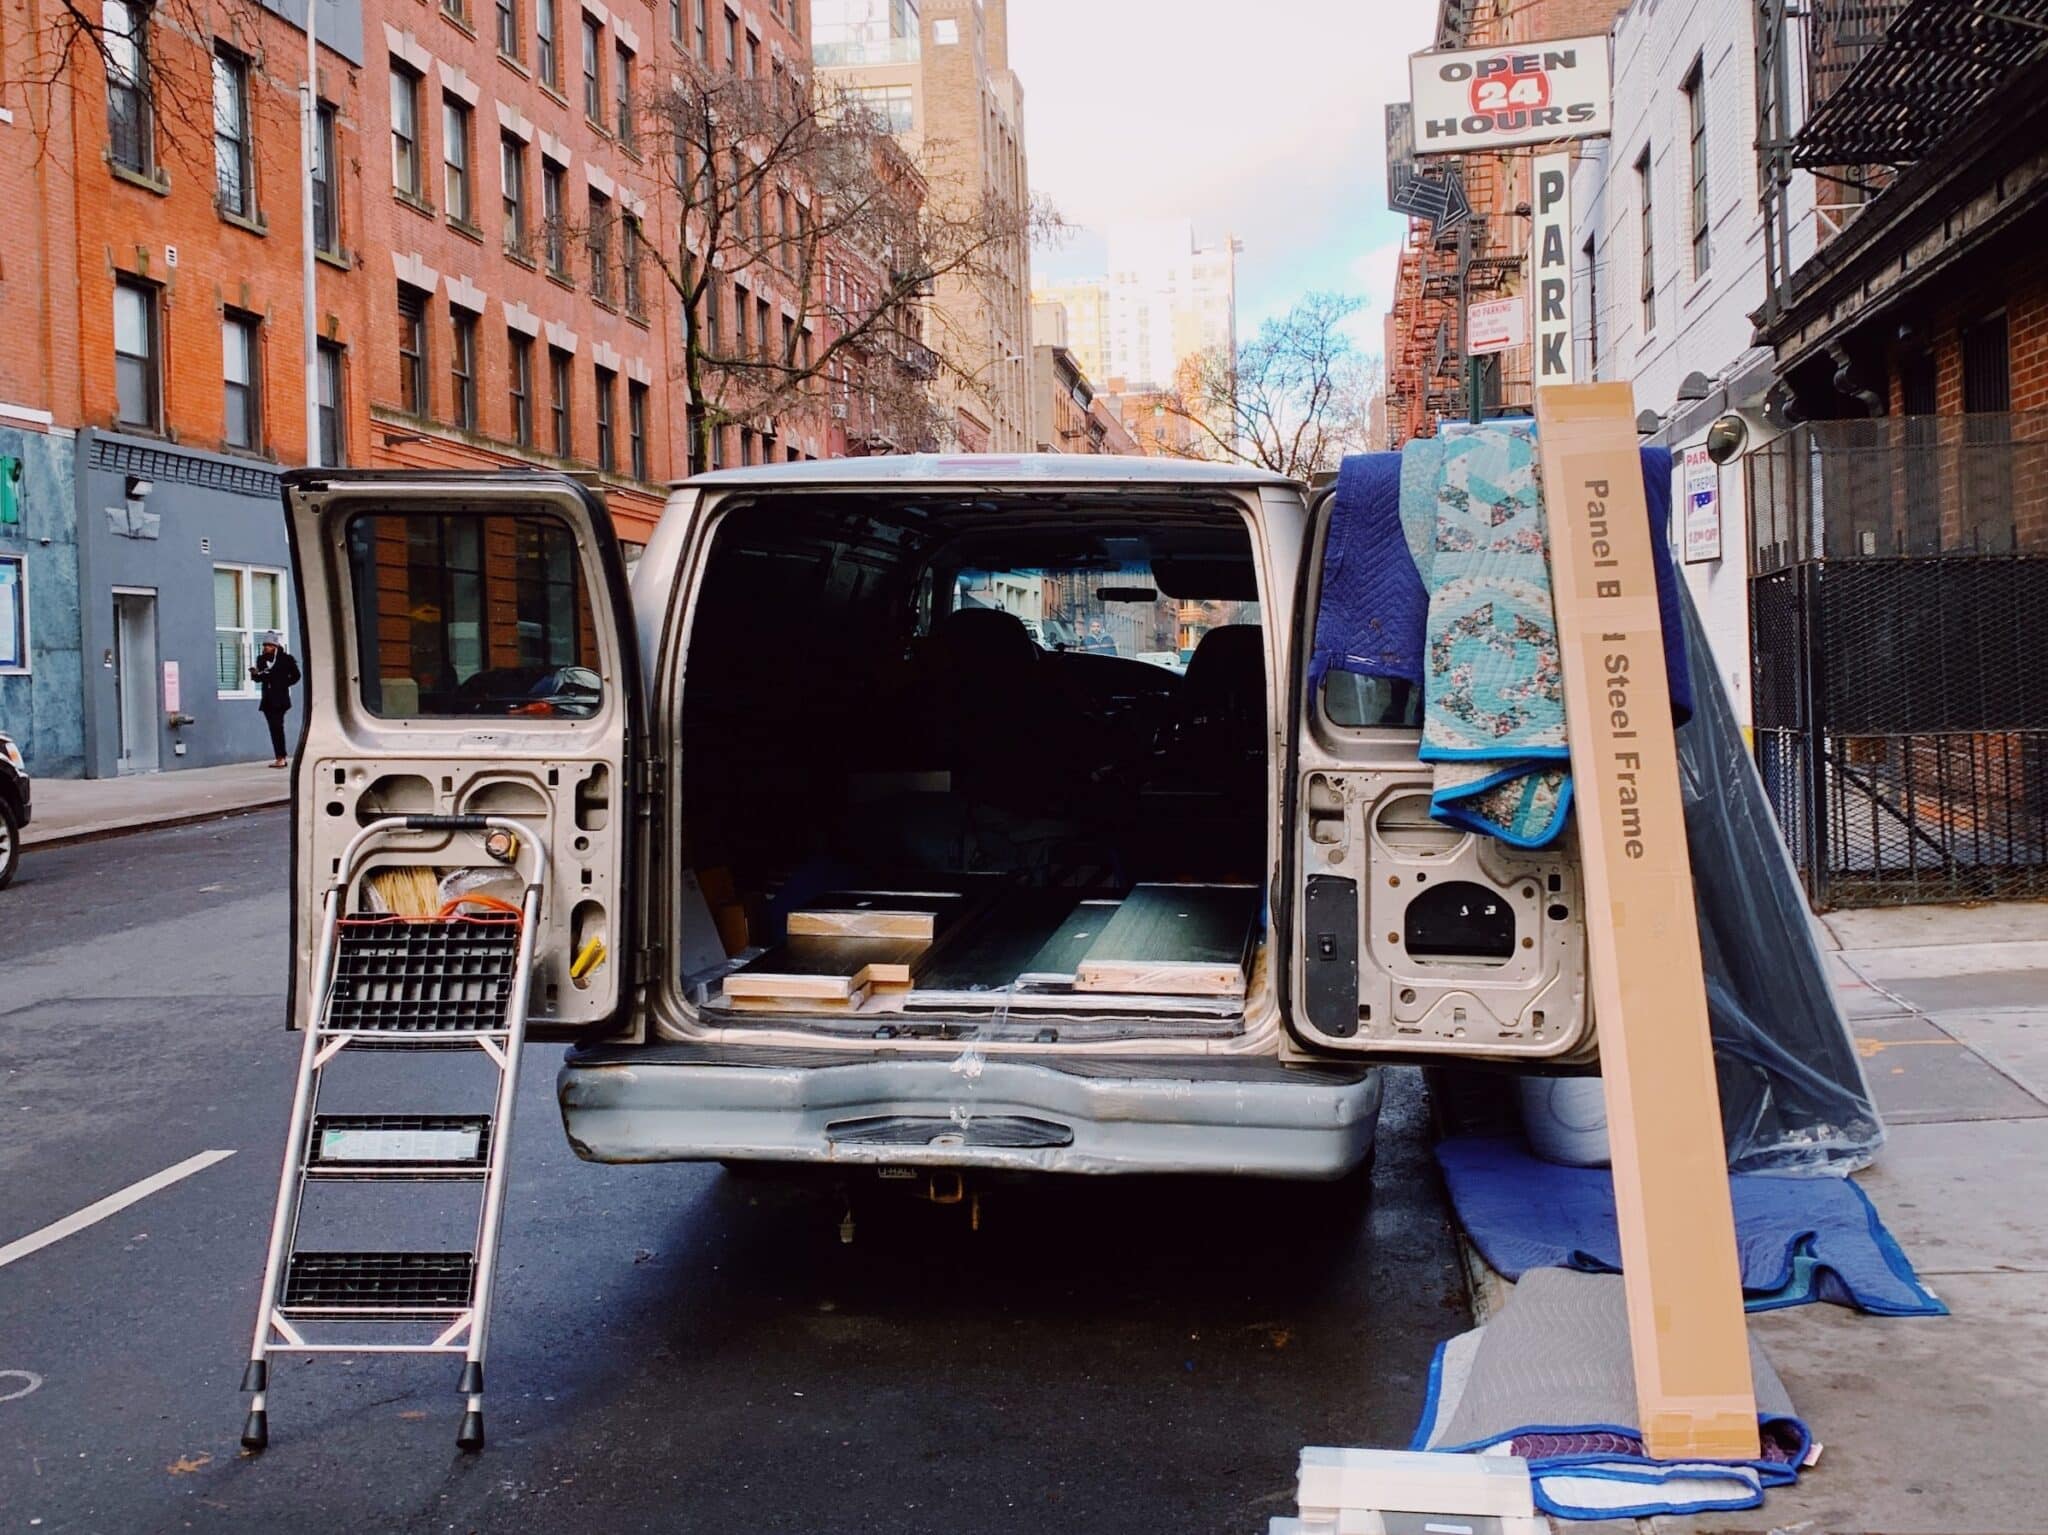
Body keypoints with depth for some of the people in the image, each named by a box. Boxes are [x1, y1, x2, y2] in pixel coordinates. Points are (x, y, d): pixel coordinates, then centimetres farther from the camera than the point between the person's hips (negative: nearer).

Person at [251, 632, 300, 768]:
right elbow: (259, 678, 12)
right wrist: (255, 673, -8)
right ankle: (280, 758, 9)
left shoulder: (285, 658, -3)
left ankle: (281, 758, -15)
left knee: (277, 727, -13)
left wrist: (284, 684, -4)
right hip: (268, 699, 6)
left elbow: (295, 675, 1)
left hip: (280, 699, -6)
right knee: (274, 728, 6)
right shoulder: (262, 659, 11)